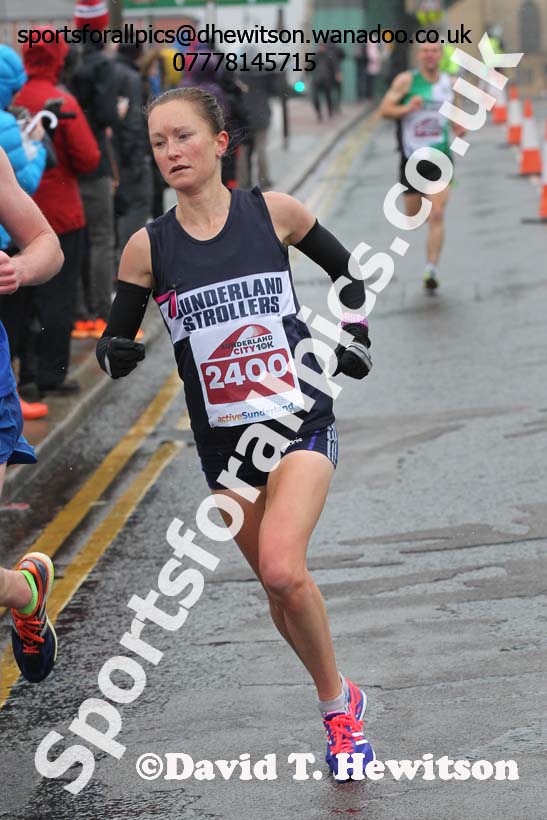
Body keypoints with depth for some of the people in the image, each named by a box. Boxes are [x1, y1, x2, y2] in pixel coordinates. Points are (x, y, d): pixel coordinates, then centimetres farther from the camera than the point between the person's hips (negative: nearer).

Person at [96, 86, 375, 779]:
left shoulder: (273, 212, -4)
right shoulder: (148, 246, -3)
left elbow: (347, 267, 14)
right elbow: (114, 343, 3)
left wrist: (355, 333, 4)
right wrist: (116, 353, -19)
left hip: (301, 419, -3)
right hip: (224, 442, 3)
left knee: (282, 568, -24)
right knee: (278, 585, 10)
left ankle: (336, 698, 0)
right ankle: (339, 706, 34)